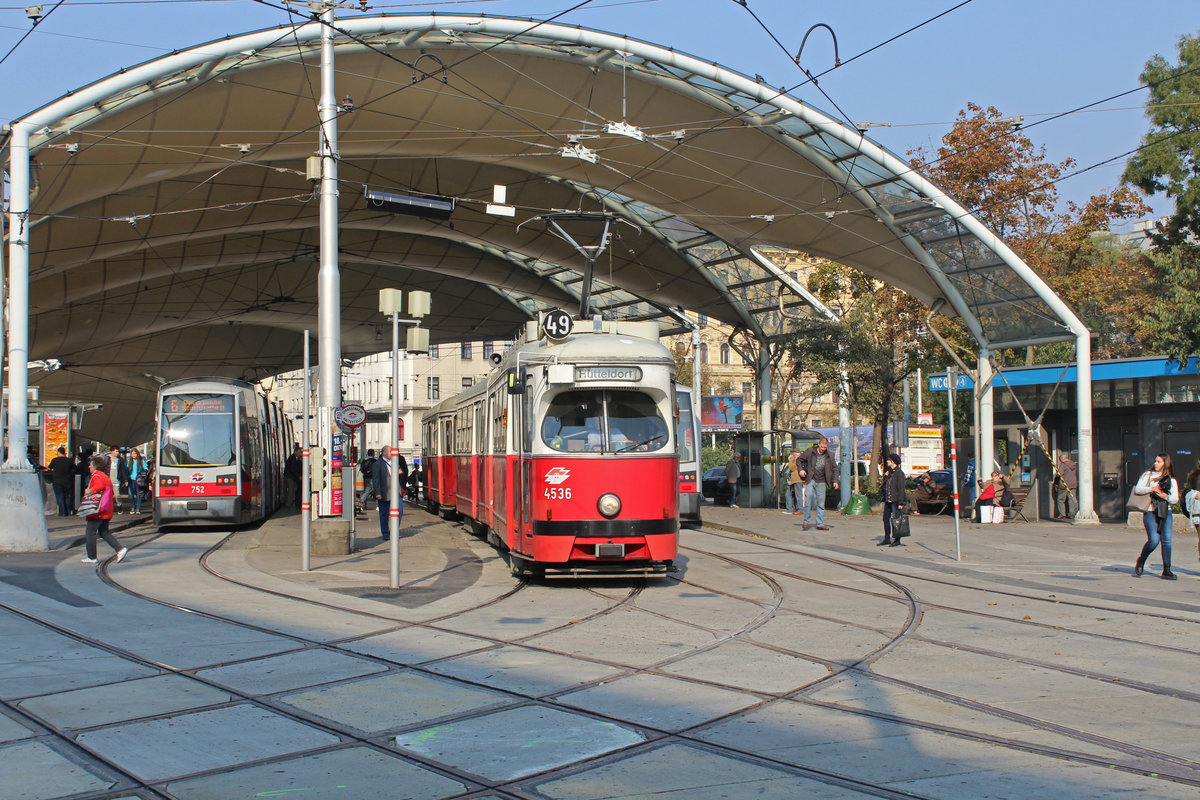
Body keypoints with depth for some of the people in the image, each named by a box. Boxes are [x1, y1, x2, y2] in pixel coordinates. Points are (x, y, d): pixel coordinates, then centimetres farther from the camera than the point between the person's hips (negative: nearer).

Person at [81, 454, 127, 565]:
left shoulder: (96, 475, -10)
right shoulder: (105, 476, 20)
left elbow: (100, 485, -30)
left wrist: (90, 491, -20)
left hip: (98, 511, -10)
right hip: (106, 511, 10)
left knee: (90, 532, -1)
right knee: (104, 532, 14)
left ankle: (91, 557, 2)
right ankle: (120, 549, 2)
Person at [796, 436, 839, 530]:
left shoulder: (829, 455, 5)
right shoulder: (810, 451, -1)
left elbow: (835, 469, 14)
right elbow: (799, 460, 8)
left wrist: (835, 481, 4)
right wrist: (801, 469, -8)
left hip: (821, 482, 2)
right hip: (810, 480, -2)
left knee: (821, 504, 5)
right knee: (808, 498, -18)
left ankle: (820, 524, 12)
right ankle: (806, 521, -6)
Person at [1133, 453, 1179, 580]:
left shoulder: (1171, 480, 13)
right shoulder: (1148, 475, 8)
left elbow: (1175, 499, 8)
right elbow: (1137, 490, -2)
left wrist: (1166, 496, -11)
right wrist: (1152, 489, -14)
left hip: (1165, 512, 2)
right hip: (1150, 512, -2)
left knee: (1166, 540, -6)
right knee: (1153, 540, -14)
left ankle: (1167, 570, 0)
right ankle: (1141, 561, 12)